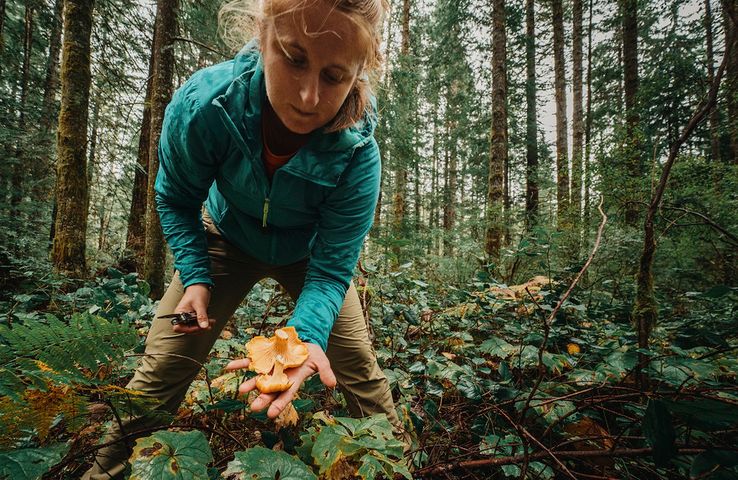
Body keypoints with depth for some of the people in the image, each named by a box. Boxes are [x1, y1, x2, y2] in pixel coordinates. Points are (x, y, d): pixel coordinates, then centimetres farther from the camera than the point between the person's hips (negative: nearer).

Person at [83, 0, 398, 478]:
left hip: (307, 253, 0)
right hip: (228, 238, 1)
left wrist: (307, 336, -44)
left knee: (361, 371, -3)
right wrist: (196, 277, -21)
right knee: (161, 370, 2)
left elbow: (331, 268, -27)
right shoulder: (202, 103, -31)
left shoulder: (357, 155, -34)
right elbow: (176, 199, -11)